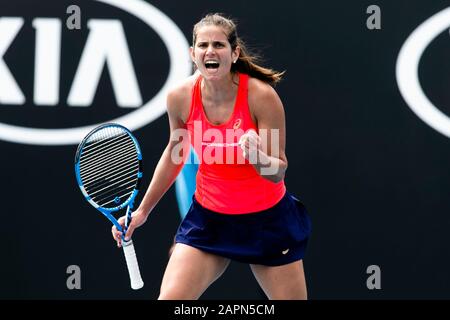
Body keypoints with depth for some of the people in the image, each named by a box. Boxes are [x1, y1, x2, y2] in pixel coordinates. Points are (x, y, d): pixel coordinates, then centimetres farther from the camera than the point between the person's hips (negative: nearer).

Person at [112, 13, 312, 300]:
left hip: (267, 219, -2)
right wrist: (142, 210, 13)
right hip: (208, 217, 2)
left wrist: (256, 155, -38)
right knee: (169, 298, -13)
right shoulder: (180, 97, -12)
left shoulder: (262, 96, -21)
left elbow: (278, 173, -16)